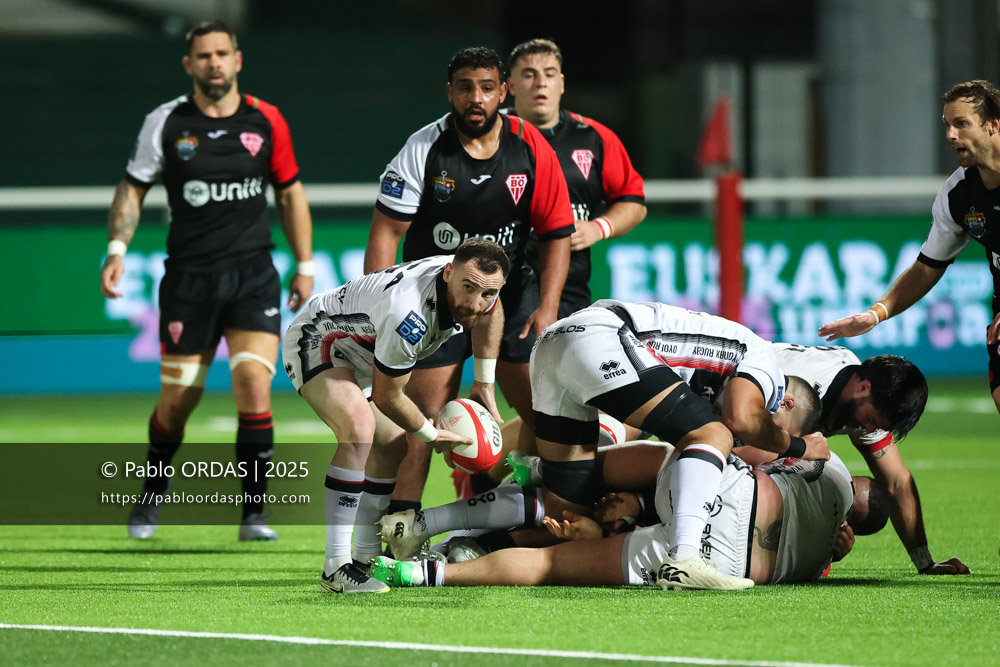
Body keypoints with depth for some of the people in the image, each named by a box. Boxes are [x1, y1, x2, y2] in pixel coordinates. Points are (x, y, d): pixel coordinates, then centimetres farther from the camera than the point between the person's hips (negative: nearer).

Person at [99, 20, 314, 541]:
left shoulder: (266, 121, 2)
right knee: (176, 401, 4)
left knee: (254, 386, -16)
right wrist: (117, 249, -6)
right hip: (189, 278, 0)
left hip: (253, 275, 0)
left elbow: (290, 193, 12)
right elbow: (133, 187, 7)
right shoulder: (165, 123, -1)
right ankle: (153, 495, 32)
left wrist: (305, 265, 11)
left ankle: (253, 513, -6)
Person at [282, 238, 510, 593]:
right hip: (315, 341, -10)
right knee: (359, 428, -32)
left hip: (357, 352, 10)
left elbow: (490, 313, 14)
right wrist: (432, 434, -6)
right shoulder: (408, 317, -40)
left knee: (392, 445, 17)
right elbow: (386, 397, -23)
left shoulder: (474, 276, -15)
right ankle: (336, 567, -33)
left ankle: (366, 556, 32)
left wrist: (485, 384, 14)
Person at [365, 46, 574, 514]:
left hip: (510, 291, 2)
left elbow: (556, 231, 0)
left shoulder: (531, 149, -5)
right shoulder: (424, 149, -10)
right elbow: (386, 230, -7)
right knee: (423, 421, -10)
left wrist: (548, 308, -11)